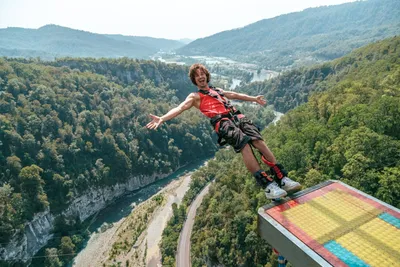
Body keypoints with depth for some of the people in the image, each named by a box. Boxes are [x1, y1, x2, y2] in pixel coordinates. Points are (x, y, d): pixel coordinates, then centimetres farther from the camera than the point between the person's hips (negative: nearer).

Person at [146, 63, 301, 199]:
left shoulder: (218, 90, 37)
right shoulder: (195, 96, 19)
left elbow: (235, 95, 45)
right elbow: (180, 108, 3)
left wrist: (254, 99, 47)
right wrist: (162, 119, -14)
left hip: (236, 116, 5)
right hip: (221, 121, -5)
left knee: (258, 141, -19)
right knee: (244, 145, -30)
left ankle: (282, 178, -20)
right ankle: (267, 186, -32)